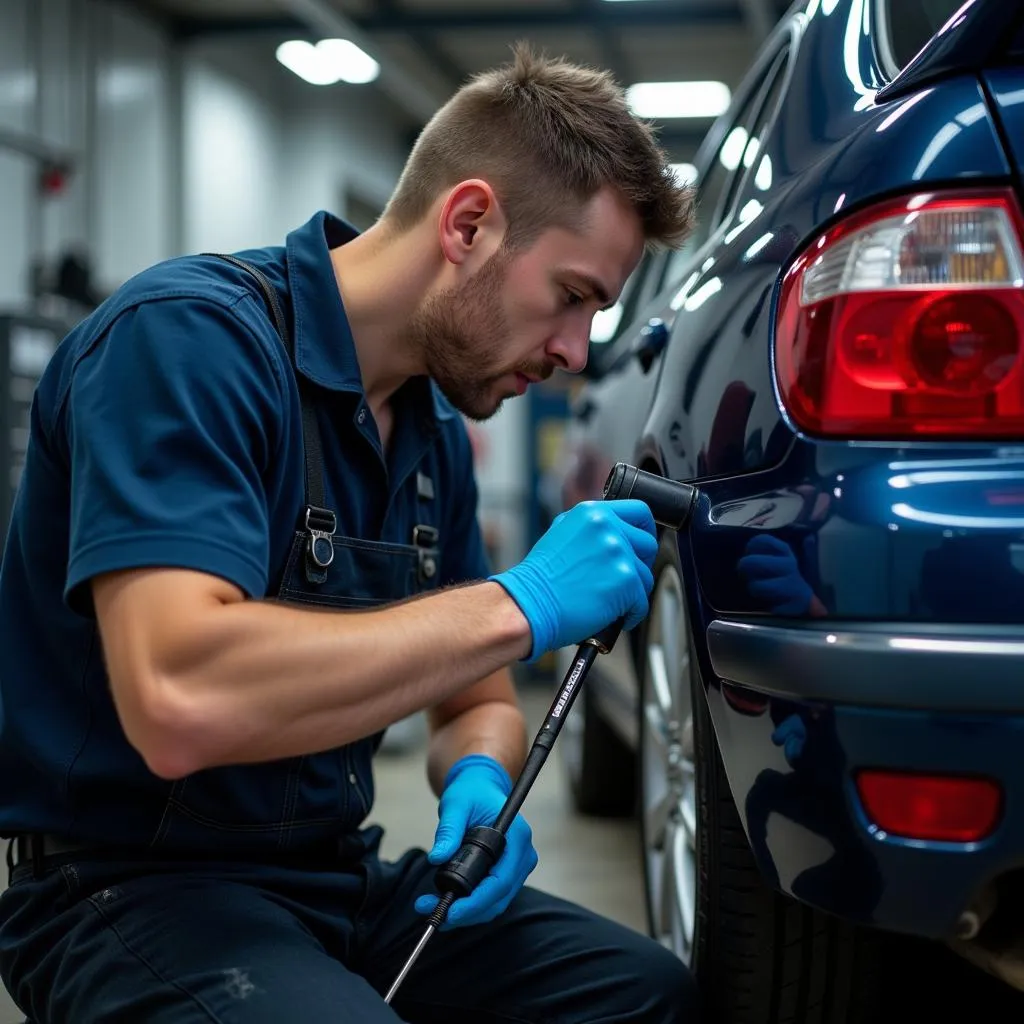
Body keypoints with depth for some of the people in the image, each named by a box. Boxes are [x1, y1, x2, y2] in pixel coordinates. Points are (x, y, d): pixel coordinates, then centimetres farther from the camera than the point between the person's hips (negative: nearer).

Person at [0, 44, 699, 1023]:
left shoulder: (434, 428, 7)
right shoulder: (190, 336, -19)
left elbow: (470, 697, 17)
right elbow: (179, 704, -33)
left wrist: (477, 782, -8)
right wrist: (519, 607, -27)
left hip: (341, 873, 8)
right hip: (131, 888, -8)